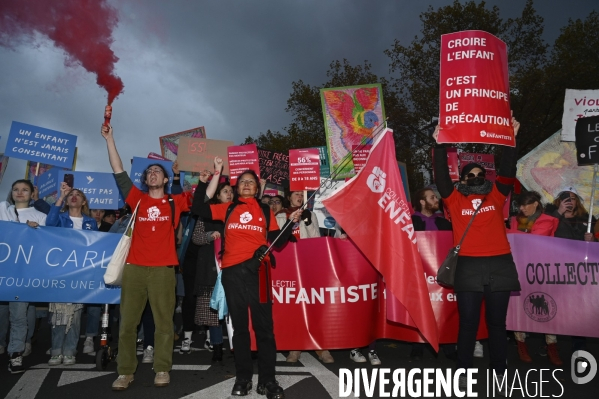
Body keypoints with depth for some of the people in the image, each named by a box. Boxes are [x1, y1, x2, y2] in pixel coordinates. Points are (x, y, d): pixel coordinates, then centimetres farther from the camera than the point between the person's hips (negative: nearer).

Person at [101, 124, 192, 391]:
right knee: (128, 321, 4)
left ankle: (162, 370, 12)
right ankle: (125, 372, 13)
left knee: (163, 321, 3)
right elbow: (119, 172, 9)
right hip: (135, 267, 2)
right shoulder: (137, 199, 12)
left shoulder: (175, 202, 10)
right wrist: (109, 138, 6)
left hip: (163, 268, -1)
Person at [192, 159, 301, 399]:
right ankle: (243, 378, 17)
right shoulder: (227, 209, 16)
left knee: (264, 325, -2)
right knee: (239, 326, 8)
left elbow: (278, 241, 11)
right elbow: (198, 208, 7)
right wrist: (212, 177, 5)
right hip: (232, 272, 1)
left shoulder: (265, 211, 15)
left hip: (257, 270, -1)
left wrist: (291, 223, -5)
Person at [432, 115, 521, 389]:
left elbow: (508, 171, 4)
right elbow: (441, 177, -3)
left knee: (497, 322, 9)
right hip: (469, 266, -2)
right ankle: (463, 373, 13)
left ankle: (499, 374, 20)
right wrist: (440, 146, -10)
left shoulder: (496, 196, 13)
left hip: (500, 265, 2)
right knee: (468, 322, 1)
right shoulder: (455, 200, 8)